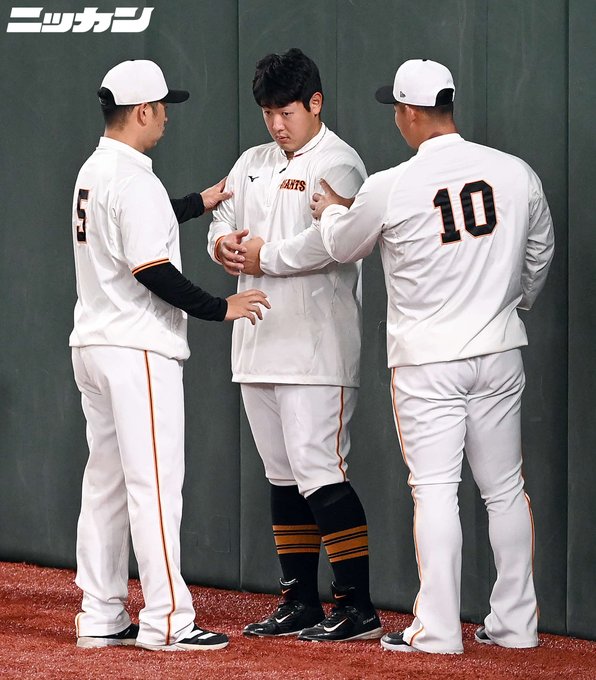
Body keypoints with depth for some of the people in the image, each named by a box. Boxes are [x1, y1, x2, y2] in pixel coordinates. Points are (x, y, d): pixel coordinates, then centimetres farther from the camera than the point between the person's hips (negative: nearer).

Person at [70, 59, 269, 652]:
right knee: (154, 483, -7)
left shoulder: (93, 172, 13)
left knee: (105, 483, 12)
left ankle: (100, 618, 14)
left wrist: (200, 203, 35)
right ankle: (165, 620, -6)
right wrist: (221, 308, -14)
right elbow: (151, 270, -22)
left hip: (92, 346, 10)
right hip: (138, 349, -10)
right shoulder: (134, 179, -16)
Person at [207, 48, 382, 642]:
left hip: (316, 346, -8)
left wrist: (265, 255, -13)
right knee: (282, 474, 11)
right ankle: (300, 602, 18)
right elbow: (222, 219, 20)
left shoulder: (337, 164, -8)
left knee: (317, 466, -13)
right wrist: (224, 243, -3)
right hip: (258, 344, 8)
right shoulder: (254, 164, 16)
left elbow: (328, 241, -22)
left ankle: (358, 606, -11)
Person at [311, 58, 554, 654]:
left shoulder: (389, 187, -12)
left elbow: (343, 247, 7)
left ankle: (437, 630, -2)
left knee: (434, 488, -1)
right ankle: (515, 623, 15)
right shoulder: (517, 174, -2)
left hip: (425, 362, -4)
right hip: (498, 351, 4)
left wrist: (331, 209, 30)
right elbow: (539, 255, 14)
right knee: (504, 488, 11)